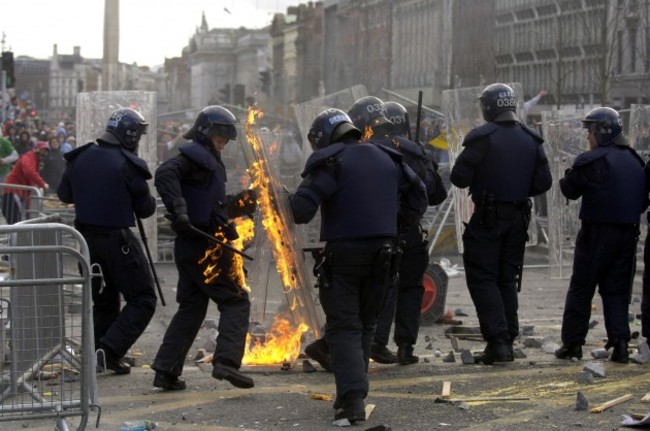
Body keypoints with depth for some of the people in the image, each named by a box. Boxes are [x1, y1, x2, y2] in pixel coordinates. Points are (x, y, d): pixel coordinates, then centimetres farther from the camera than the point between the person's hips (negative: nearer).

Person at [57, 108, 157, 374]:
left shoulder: (80, 159, 2)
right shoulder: (128, 165, -15)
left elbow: (64, 194, 14)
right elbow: (145, 209, -7)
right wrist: (150, 201, 13)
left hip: (87, 235, 7)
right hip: (116, 238, -7)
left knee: (104, 300, 21)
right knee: (142, 300, 2)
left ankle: (100, 355, 23)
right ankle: (109, 351, -12)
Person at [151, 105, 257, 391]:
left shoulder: (208, 161, 23)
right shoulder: (194, 155, -7)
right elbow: (165, 174, -26)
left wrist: (238, 205, 13)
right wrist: (178, 210, -34)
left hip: (189, 247, 10)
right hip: (205, 246, -10)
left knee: (191, 307, 13)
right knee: (235, 301, -5)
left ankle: (166, 370, 11)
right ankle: (226, 360, -15)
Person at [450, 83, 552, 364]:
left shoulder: (482, 138, -13)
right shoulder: (531, 140, 5)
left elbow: (459, 178, -14)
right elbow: (543, 182, 4)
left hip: (487, 217, -5)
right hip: (518, 217, 6)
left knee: (482, 278, 0)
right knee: (508, 279, 14)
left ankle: (498, 340, -12)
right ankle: (507, 341, 13)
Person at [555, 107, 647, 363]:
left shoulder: (592, 160, -12)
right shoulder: (635, 161, 10)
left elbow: (570, 190, -4)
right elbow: (643, 199, 16)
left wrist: (569, 174, 14)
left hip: (597, 232, -5)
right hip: (628, 233, 6)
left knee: (581, 290, 5)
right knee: (617, 292, 11)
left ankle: (572, 344, 6)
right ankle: (620, 344, 0)